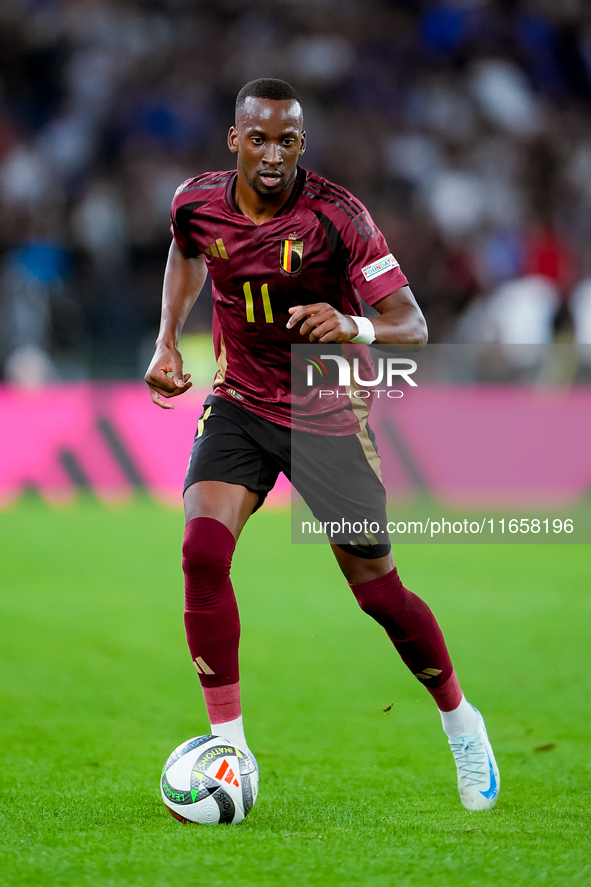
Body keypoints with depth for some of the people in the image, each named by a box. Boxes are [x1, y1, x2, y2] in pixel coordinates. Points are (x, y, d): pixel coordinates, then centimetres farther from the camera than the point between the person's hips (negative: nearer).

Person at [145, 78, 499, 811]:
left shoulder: (337, 216, -22)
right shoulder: (197, 204, -9)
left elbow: (412, 325, -22)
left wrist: (353, 326, -43)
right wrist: (166, 343, 8)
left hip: (325, 417, -2)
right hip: (238, 406, 2)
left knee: (377, 591, 3)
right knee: (203, 550, -22)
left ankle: (461, 724, 31)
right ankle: (229, 753, -14)